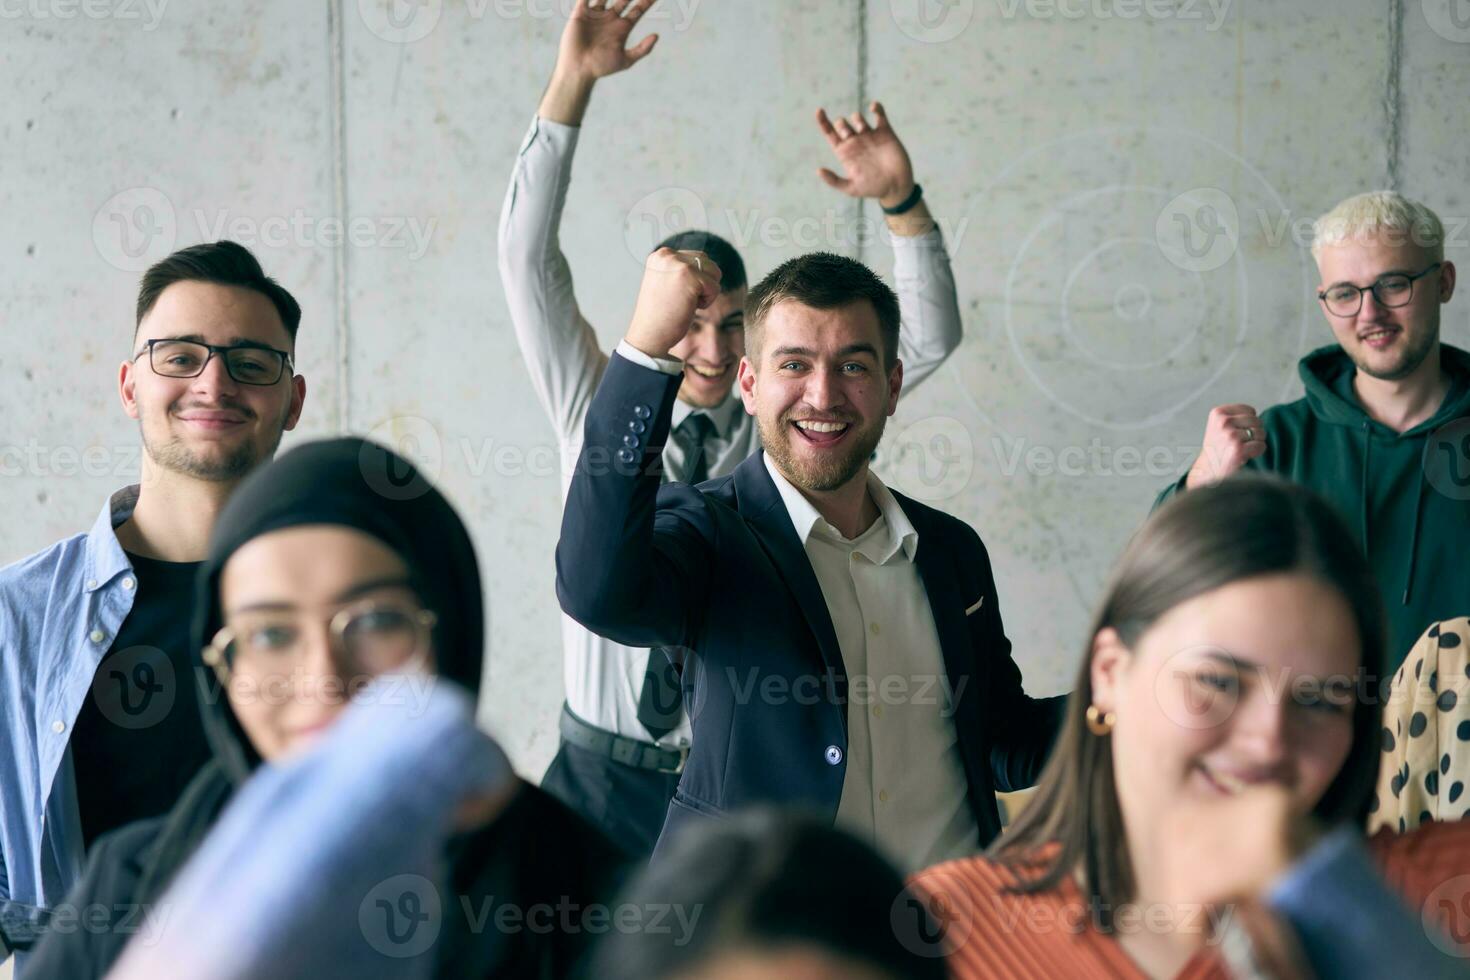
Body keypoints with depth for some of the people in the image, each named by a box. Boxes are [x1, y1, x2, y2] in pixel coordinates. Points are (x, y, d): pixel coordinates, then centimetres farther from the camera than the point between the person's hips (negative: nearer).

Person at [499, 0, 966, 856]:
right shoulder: (599, 411, 2)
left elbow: (930, 340, 0)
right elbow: (529, 258, -6)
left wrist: (902, 201, -15)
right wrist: (572, 84, -15)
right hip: (607, 774, 0)